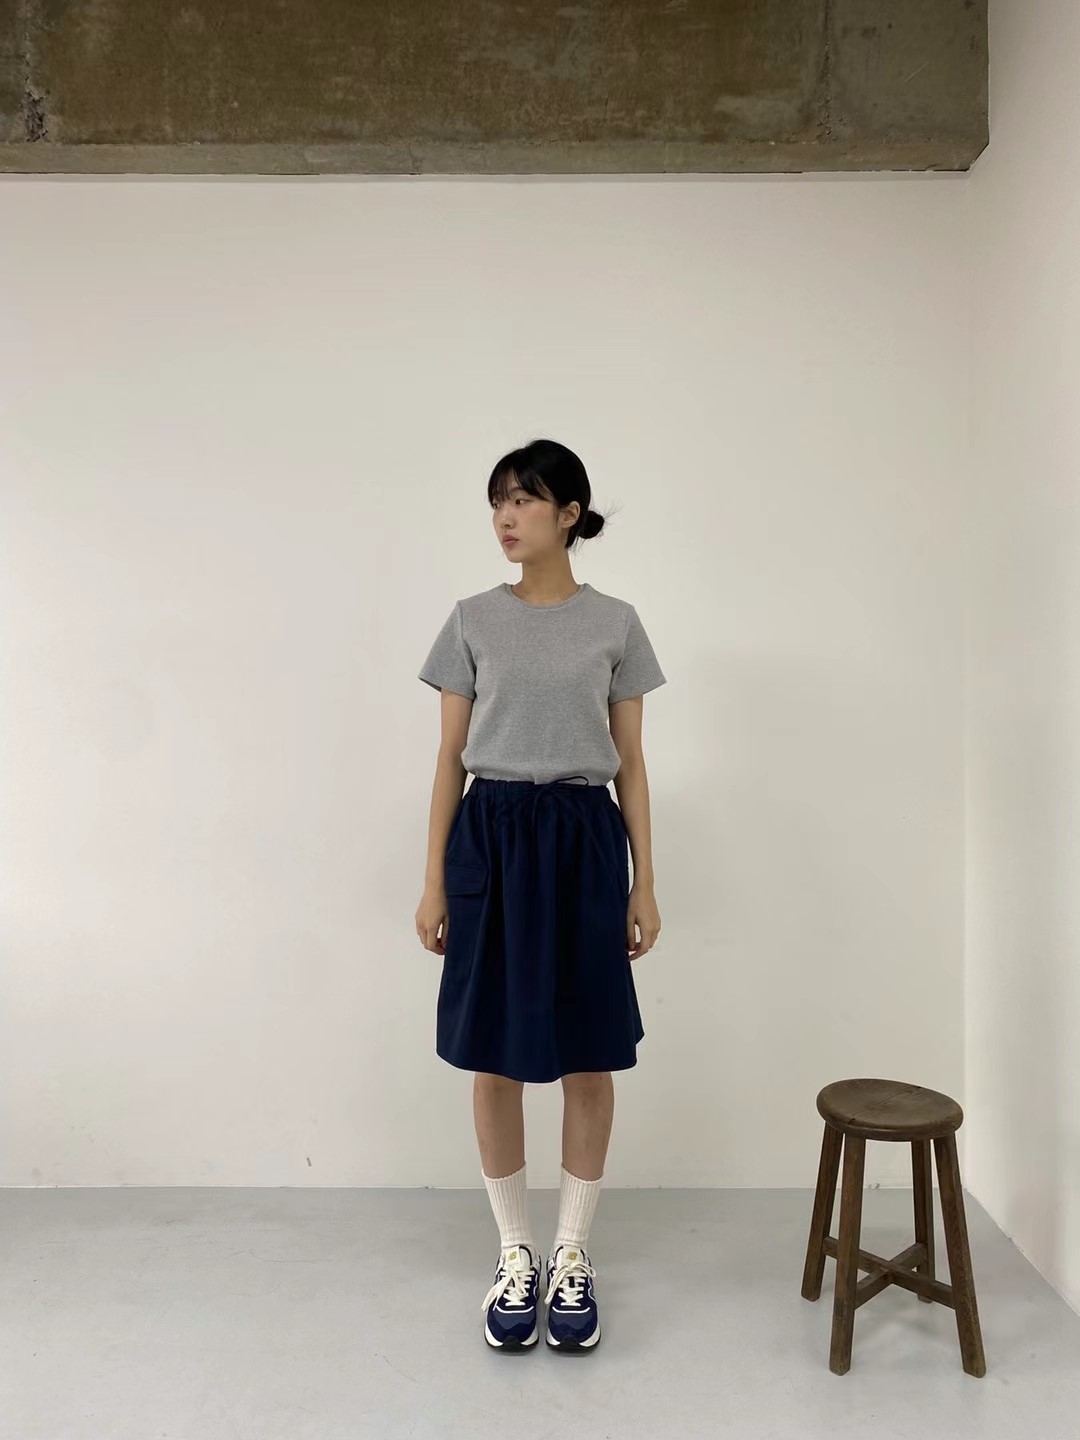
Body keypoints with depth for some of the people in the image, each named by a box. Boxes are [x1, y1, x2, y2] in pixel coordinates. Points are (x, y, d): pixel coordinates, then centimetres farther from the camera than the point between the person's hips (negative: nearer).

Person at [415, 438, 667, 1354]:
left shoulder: (615, 624, 3)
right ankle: (516, 1252, 25)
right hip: (491, 839, 1)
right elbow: (451, 758, 5)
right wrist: (433, 881, 1)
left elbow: (630, 765, 4)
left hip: (582, 841, 0)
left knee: (588, 1058, 5)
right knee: (495, 1058, 6)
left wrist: (645, 885, 1)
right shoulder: (473, 621, 4)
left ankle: (573, 1253, 24)